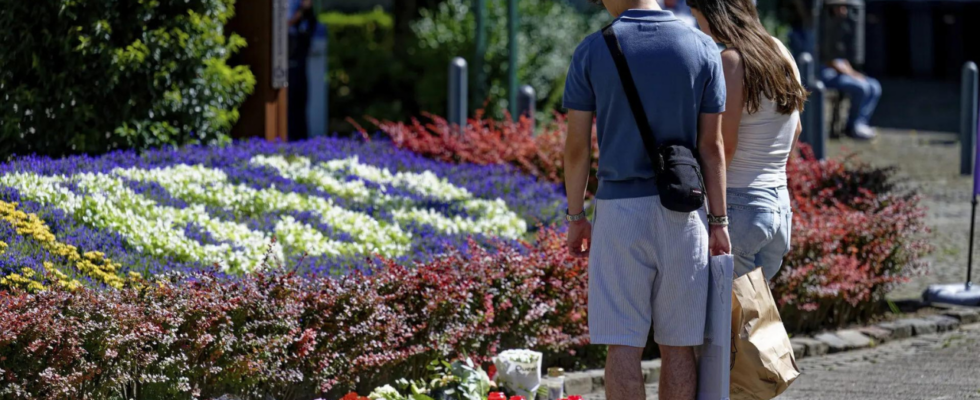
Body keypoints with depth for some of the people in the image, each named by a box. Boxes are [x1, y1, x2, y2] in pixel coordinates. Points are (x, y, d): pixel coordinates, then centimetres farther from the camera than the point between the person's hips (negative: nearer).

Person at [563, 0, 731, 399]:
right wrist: (719, 222, 5)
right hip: (682, 215, 1)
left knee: (623, 346, 0)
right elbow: (712, 146, 0)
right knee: (678, 345, 7)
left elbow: (577, 145, -2)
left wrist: (576, 217, 8)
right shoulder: (702, 48, 0)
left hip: (619, 209, -1)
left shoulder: (592, 51, -4)